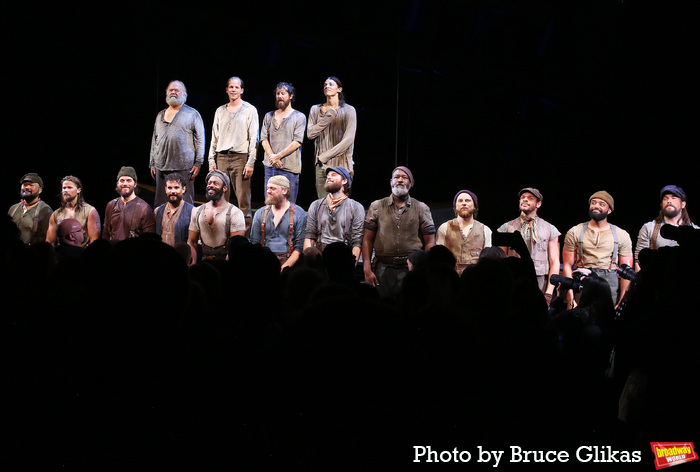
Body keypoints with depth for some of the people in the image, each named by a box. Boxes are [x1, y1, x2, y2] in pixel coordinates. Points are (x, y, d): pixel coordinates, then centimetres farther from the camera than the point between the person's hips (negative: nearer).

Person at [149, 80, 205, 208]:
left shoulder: (192, 114, 5)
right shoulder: (160, 116, 19)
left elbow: (200, 139, 1)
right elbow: (154, 140, 22)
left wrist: (198, 163, -6)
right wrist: (152, 164, 16)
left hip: (184, 167, -4)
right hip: (162, 167, 4)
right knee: (160, 204, 3)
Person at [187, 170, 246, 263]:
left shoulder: (235, 213, -1)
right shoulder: (197, 212, 14)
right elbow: (192, 242, 15)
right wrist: (193, 264, 1)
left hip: (225, 260, -3)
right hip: (204, 261, 4)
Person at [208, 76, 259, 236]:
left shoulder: (249, 110, 4)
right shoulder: (220, 111, 17)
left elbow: (254, 138, -1)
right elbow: (214, 138, 19)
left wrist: (250, 163, -10)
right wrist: (211, 161, 10)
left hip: (240, 157, -4)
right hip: (222, 158, 4)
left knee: (243, 200, -8)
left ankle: (246, 235, -6)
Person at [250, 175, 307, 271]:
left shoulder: (299, 214, 5)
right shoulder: (260, 213, 17)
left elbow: (300, 246, -2)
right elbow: (254, 243, 14)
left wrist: (285, 267, -15)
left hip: (287, 259, -3)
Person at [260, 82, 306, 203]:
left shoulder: (299, 117, 4)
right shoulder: (269, 116, 17)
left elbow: (297, 142, -6)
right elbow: (263, 139, 9)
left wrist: (278, 156, -11)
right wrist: (272, 156, -8)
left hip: (289, 167, -4)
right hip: (270, 166, 4)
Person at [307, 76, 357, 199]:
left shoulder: (348, 110, 3)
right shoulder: (316, 110, 15)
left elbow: (349, 139, -6)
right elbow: (310, 134, 3)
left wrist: (325, 156, -9)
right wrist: (327, 118, -4)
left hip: (342, 165, -3)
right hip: (322, 166, 3)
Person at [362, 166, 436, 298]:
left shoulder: (421, 208, 10)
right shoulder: (377, 207, 11)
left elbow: (429, 243, 7)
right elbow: (367, 240, 7)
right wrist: (367, 270, -3)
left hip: (412, 269, 0)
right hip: (383, 269, 0)